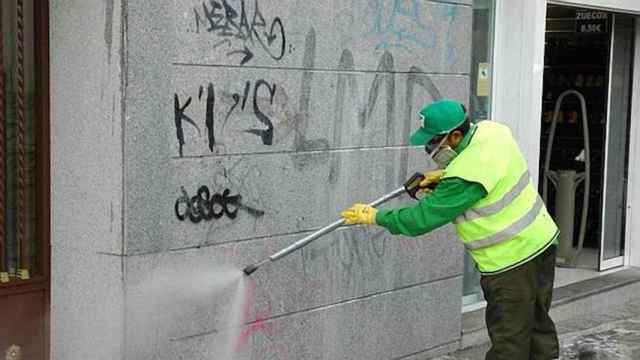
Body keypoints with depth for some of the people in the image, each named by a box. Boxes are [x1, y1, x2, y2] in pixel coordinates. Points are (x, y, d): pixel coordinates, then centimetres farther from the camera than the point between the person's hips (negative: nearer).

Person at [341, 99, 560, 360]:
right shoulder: (489, 130, -3)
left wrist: (376, 217, -8)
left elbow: (423, 218, -20)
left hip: (512, 259, -9)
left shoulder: (465, 178, -27)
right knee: (538, 326, 20)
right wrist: (443, 174, 5)